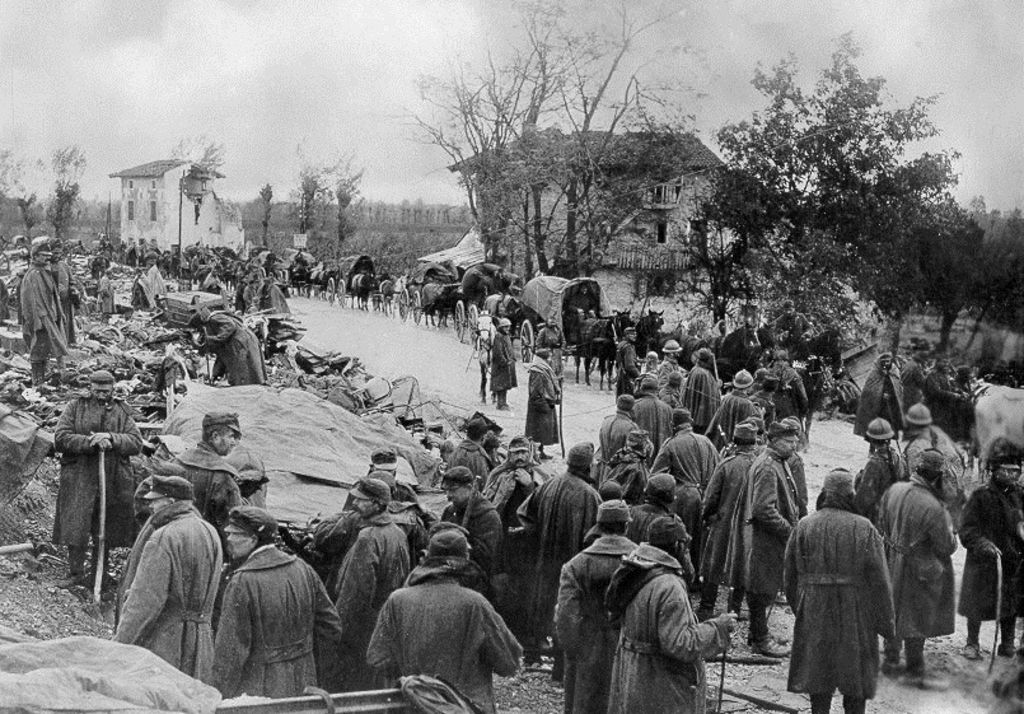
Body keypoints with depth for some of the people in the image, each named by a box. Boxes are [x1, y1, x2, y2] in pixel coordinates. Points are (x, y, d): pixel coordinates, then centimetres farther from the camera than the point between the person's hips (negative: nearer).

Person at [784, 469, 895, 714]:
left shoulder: (803, 527, -3)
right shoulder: (864, 529, -11)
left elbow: (791, 575, 4)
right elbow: (879, 579, -10)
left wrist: (799, 607, 17)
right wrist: (886, 622, -1)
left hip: (814, 616, 2)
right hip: (855, 616, -2)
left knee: (818, 678, 12)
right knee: (855, 686, 11)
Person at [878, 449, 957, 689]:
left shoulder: (894, 490, -7)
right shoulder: (932, 508, -28)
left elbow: (882, 527, 7)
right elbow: (947, 546, -17)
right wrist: (950, 534, 4)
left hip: (894, 563, 7)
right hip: (921, 570, -7)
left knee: (895, 612, 20)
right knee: (916, 618, 6)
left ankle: (890, 660, 34)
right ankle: (915, 673, 16)